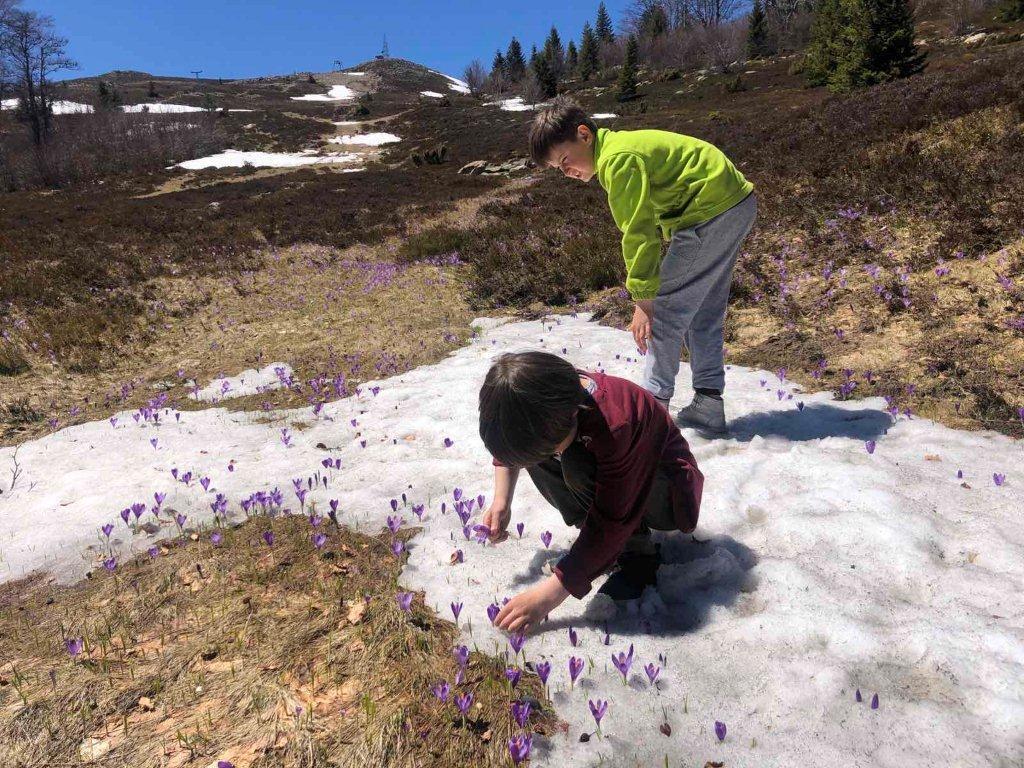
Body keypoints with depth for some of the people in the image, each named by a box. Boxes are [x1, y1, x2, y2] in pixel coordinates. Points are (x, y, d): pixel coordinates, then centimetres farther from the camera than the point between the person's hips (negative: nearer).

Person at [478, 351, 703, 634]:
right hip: (613, 466, 7)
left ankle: (639, 554, -12)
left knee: (577, 466, -34)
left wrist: (548, 595, -32)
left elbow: (610, 524, -34)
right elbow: (509, 442, 2)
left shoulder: (615, 424, -40)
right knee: (535, 451, -16)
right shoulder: (546, 398, -21)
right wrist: (501, 502, -10)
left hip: (665, 491, -7)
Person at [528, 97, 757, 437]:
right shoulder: (624, 146, 15)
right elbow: (648, 224, 18)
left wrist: (643, 299, -19)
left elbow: (638, 233, -22)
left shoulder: (618, 160, -18)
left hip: (712, 210, -11)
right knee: (703, 313, 13)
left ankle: (655, 402, 0)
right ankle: (707, 404, 18)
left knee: (664, 307, -6)